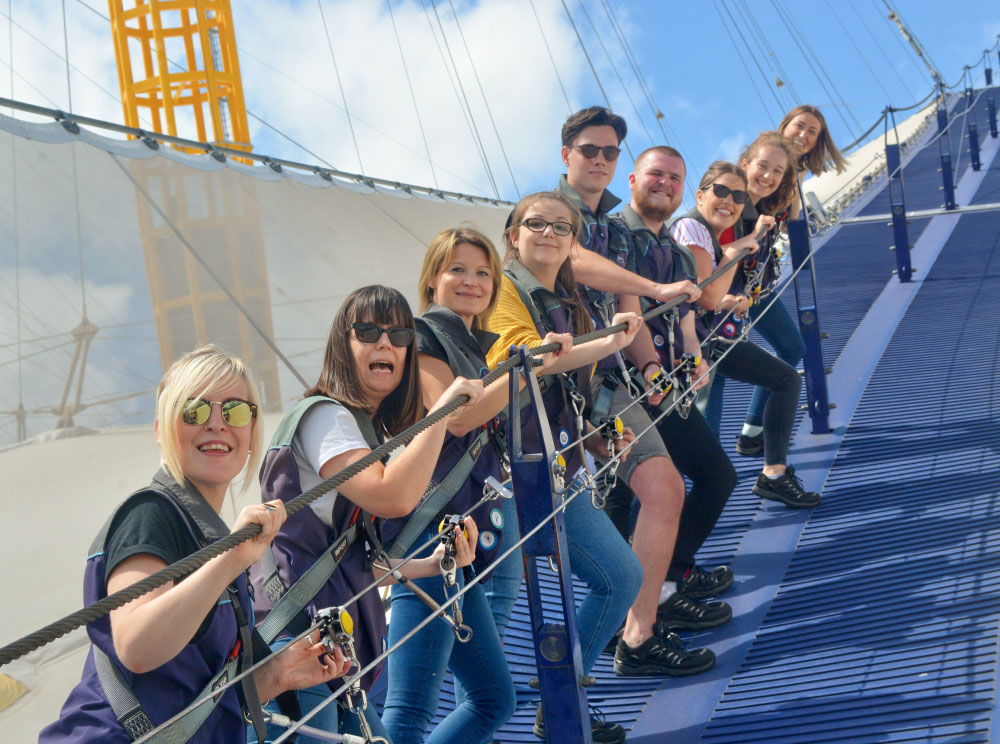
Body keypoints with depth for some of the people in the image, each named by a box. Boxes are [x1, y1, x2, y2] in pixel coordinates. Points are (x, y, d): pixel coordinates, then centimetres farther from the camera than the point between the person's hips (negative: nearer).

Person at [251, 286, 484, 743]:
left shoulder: (370, 431, 20)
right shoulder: (323, 415, -10)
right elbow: (392, 497, -27)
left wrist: (431, 564, 8)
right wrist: (443, 408, -20)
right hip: (297, 635, -10)